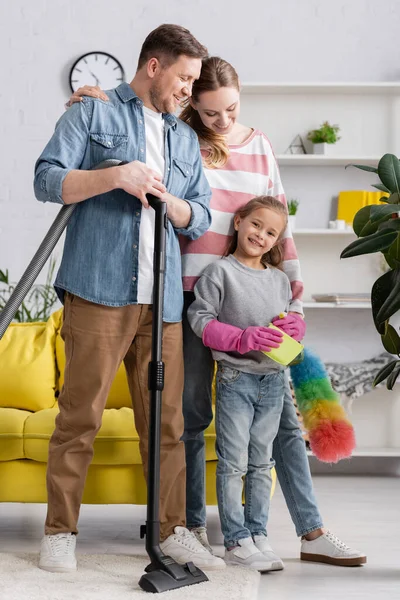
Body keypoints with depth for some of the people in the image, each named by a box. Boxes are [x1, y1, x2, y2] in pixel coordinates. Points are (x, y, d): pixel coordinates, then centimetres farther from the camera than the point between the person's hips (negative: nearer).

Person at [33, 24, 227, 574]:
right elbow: (47, 180, 0)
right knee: (81, 413, -3)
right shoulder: (94, 113, 9)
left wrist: (169, 201, -2)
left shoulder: (186, 139, 24)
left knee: (167, 420, 6)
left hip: (163, 298, 5)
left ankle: (172, 531, 14)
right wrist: (116, 177, -12)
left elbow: (201, 217, 19)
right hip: (99, 289, -5)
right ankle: (60, 532, 7)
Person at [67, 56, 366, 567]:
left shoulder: (259, 145, 12)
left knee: (281, 412, 2)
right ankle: (194, 525, 20)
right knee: (193, 412, 5)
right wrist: (98, 104, -14)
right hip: (194, 295, -2)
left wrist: (295, 298, 7)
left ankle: (312, 533, 7)